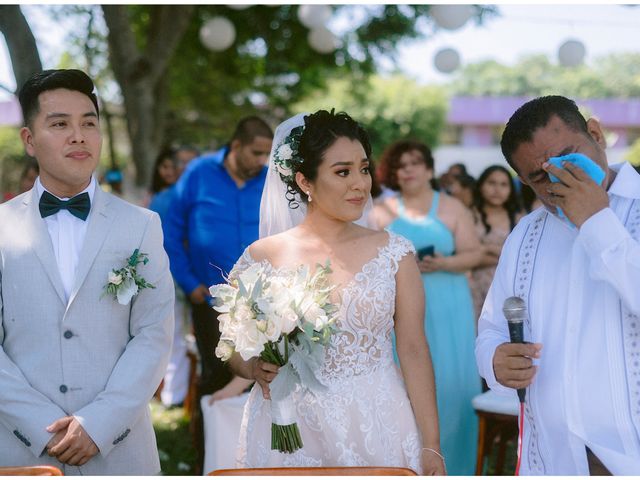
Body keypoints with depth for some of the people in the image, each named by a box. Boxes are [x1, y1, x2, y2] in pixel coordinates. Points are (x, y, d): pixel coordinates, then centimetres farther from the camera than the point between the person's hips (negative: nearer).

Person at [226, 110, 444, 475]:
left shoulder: (393, 253, 0)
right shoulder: (262, 257, -1)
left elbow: (414, 350, -2)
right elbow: (235, 347, 8)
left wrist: (431, 446, -6)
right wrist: (256, 369, -14)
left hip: (376, 429, 0)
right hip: (289, 436, 0)